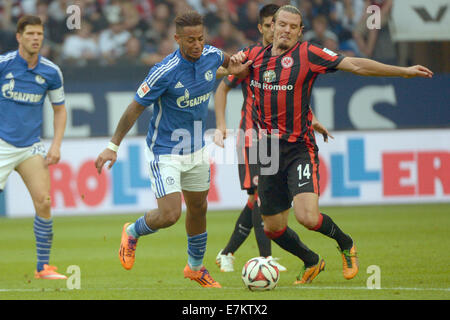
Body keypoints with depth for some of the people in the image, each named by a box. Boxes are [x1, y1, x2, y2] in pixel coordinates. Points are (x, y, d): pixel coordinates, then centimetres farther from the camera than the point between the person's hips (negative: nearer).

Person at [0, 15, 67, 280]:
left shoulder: (51, 72, 1)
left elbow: (60, 110, 12)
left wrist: (56, 145, 1)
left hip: (32, 146, 2)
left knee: (43, 202, -10)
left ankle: (43, 266, 0)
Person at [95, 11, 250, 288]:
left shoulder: (211, 56, -7)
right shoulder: (165, 72, -25)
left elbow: (226, 60, 22)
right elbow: (135, 108, -16)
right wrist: (113, 145, -15)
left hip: (197, 150, 6)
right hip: (165, 153, -6)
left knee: (198, 208, 17)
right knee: (170, 214, -16)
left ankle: (195, 268, 37)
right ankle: (133, 233, 15)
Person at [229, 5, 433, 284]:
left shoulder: (307, 54, -5)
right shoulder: (257, 58, 7)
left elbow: (355, 65, -6)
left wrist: (403, 71, -10)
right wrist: (237, 62, -5)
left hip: (300, 149, -5)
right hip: (269, 152, 5)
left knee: (308, 217, -22)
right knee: (273, 227, 8)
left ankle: (345, 243, 11)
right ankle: (312, 262, 37)